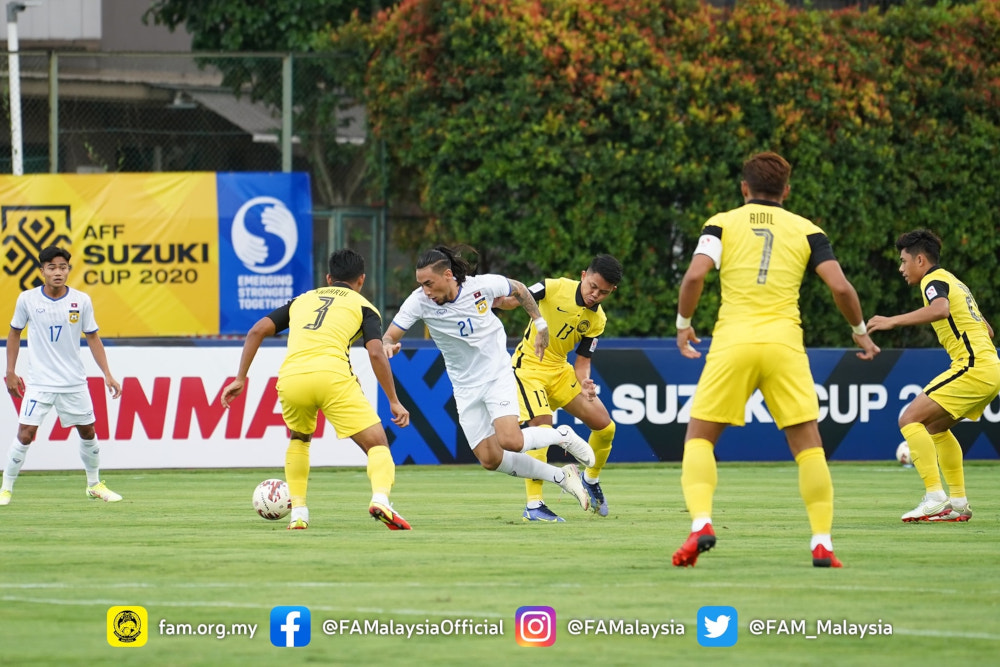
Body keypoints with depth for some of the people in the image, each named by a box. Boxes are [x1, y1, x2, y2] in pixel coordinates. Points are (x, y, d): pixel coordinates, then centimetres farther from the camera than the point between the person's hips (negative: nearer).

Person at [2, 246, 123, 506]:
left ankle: (94, 485, 30)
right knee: (25, 434, -11)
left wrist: (107, 375, -1)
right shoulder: (27, 299, -7)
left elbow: (93, 339, 4)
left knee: (88, 432, 10)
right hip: (39, 383, -2)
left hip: (74, 383, 2)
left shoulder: (81, 301, -4)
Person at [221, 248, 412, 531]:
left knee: (299, 439, 33)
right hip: (333, 375, -3)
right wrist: (394, 402, 8)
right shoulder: (362, 306, 20)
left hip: (291, 378, 3)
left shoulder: (302, 300, 30)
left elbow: (257, 331, 19)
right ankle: (381, 498, -26)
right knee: (377, 444, 3)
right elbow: (376, 353, 4)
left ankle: (298, 512, 22)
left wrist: (240, 379, 21)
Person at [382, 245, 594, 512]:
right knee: (490, 460, -2)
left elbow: (519, 290, 3)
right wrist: (388, 346, -40)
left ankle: (563, 436, 5)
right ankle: (561, 477, 13)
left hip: (497, 374, -3)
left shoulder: (484, 285, -18)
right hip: (465, 387, 3)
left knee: (510, 441, -24)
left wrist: (541, 325, 8)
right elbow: (389, 336, -16)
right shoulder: (419, 301, -16)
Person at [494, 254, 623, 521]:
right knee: (542, 425, -25)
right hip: (529, 366, -6)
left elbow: (582, 360, 3)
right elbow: (513, 300, -14)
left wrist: (584, 384, -19)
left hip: (560, 370, 6)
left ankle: (591, 480, 31)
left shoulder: (597, 320, -2)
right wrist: (501, 300, -39)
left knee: (605, 426, 2)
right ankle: (533, 505, -21)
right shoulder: (555, 288, -16)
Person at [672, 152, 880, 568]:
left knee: (699, 437, 8)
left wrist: (683, 324, 9)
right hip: (784, 341, 1)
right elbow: (840, 287, 1)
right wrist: (860, 330, 17)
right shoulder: (805, 230, 11)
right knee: (808, 443, 8)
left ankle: (700, 523, -13)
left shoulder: (722, 224, 9)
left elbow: (694, 276, -6)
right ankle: (822, 542, 1)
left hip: (732, 342, 0)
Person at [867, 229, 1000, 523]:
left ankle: (934, 497, -18)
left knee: (910, 419, -11)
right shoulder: (953, 282, 24)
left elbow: (940, 309, -31)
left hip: (973, 367, -10)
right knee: (935, 426, 21)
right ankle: (959, 502, 18)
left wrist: (893, 321, -31)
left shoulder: (935, 281, -6)